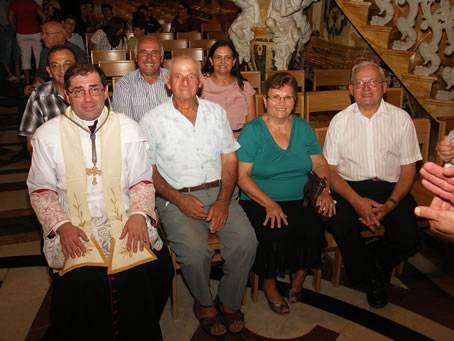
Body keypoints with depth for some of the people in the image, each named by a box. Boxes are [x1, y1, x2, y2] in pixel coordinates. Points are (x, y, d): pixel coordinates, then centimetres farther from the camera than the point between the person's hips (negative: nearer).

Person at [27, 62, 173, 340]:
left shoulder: (128, 129, 5)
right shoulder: (47, 135, 4)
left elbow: (142, 181, 8)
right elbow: (41, 190, 8)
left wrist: (139, 214, -10)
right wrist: (62, 225, -9)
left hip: (123, 219, 1)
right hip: (74, 225, 0)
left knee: (157, 268, -22)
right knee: (82, 279, -27)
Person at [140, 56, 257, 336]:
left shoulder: (217, 113, 11)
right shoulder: (152, 121, 2)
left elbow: (230, 160, 8)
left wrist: (223, 201, -7)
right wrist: (179, 199, -13)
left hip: (219, 192, 3)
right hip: (177, 198, -2)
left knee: (246, 241, -22)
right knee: (195, 251, -27)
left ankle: (229, 301, 7)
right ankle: (204, 302, 8)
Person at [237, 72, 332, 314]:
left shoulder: (303, 128, 11)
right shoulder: (252, 132, -3)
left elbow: (320, 163, 15)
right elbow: (242, 176, -9)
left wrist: (325, 191, -4)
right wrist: (270, 204, -20)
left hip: (300, 201, 3)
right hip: (259, 202, -3)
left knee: (313, 233, -25)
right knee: (275, 237, -29)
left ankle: (299, 277, 9)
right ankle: (269, 284, 4)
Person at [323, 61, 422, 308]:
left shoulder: (401, 119, 6)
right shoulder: (340, 121, 6)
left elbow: (408, 170, 4)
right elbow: (329, 169, 1)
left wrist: (390, 204, -13)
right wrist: (356, 200, -16)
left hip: (390, 188, 1)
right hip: (350, 187, 0)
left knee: (409, 237, -23)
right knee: (338, 224, -29)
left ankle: (372, 262, 12)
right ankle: (373, 275, 1)